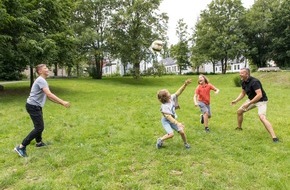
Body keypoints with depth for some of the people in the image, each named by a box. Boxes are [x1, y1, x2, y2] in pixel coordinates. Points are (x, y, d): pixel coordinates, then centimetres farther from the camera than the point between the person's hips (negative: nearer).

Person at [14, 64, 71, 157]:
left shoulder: (43, 81, 14)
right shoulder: (41, 80, -18)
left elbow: (48, 96, 16)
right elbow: (49, 94, -30)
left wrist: (60, 103, 10)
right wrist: (62, 102, -33)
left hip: (36, 106, 11)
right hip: (33, 106, -11)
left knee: (39, 125, 24)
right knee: (39, 127, -13)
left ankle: (39, 142, 42)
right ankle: (21, 147, -9)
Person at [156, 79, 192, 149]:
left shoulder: (172, 98, -13)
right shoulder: (164, 106, -31)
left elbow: (179, 91, -16)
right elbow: (169, 117, -35)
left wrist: (185, 84, -30)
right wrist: (178, 123, -43)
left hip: (173, 120, 6)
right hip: (166, 120, -6)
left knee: (182, 132, -2)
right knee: (171, 134, -23)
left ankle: (186, 143, 24)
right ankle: (160, 140, 3)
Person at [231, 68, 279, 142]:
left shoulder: (254, 82, -29)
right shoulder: (243, 82, -2)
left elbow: (259, 95, -36)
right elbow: (243, 93, 11)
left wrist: (249, 103, -35)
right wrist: (236, 100, -1)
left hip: (261, 101, -9)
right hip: (252, 100, 9)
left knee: (262, 117, -27)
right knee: (239, 111, 12)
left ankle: (274, 137, -25)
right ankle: (239, 128, 33)